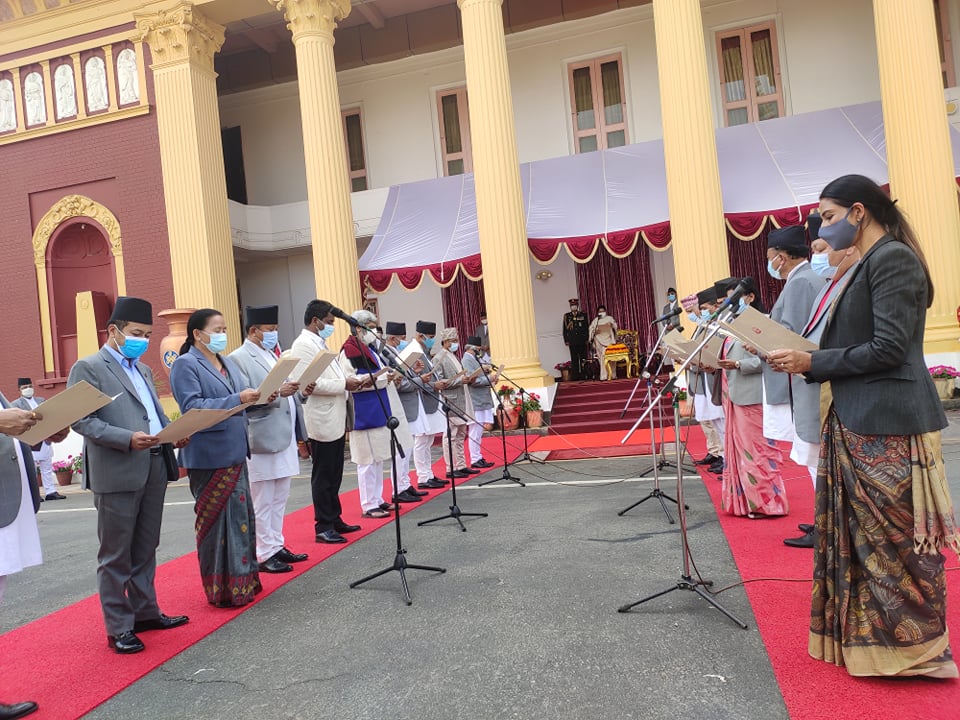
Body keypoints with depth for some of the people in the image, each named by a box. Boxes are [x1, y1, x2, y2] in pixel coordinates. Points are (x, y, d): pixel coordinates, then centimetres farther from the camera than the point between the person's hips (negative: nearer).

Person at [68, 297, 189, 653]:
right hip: (117, 474, -7)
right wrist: (128, 439, -23)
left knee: (145, 550, 16)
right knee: (116, 556, 3)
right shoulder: (88, 367, -4)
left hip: (154, 470, 7)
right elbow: (82, 420, -13)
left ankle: (145, 612, 28)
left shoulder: (142, 370, 20)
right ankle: (118, 628, 13)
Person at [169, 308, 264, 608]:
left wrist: (261, 397, -4)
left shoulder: (227, 362, 15)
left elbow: (243, 397, 16)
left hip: (234, 452, 8)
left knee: (241, 516, 12)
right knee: (218, 519, -1)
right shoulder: (185, 365, -8)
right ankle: (223, 588, 10)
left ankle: (242, 578, 24)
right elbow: (192, 407, -18)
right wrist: (237, 400, -24)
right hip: (209, 456, -8)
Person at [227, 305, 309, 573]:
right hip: (261, 441, -8)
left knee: (279, 500, 14)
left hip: (284, 438, 8)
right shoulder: (238, 359, -8)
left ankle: (277, 546, 24)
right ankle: (265, 554, 8)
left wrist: (299, 392, 3)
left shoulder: (271, 356, 19)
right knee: (262, 502, 0)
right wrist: (276, 393, -24)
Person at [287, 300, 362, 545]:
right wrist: (344, 384, -18)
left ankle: (334, 519, 25)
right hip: (322, 422, -9)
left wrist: (349, 381, 7)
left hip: (335, 420, 9)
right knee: (323, 477, 0)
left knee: (334, 475, 15)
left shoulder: (319, 344, 17)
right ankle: (323, 527, 9)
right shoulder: (303, 345, -13)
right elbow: (308, 384, -23)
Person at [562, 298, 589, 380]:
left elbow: (587, 327, 7)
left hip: (582, 341, 0)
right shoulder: (566, 316, 7)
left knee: (583, 358, 1)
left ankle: (584, 375, 8)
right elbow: (565, 329, 7)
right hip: (572, 342, 0)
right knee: (574, 360, 1)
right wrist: (566, 340, 1)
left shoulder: (583, 315, 7)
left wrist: (587, 339, 2)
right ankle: (575, 376, 5)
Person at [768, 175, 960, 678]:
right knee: (862, 537, 16)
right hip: (859, 423, 10)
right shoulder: (869, 264, 16)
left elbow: (888, 349, -19)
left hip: (888, 427, -10)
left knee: (895, 541, 2)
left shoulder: (892, 258, -13)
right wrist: (803, 360, 6)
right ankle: (863, 636, 28)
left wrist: (812, 362, -14)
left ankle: (914, 650, 16)